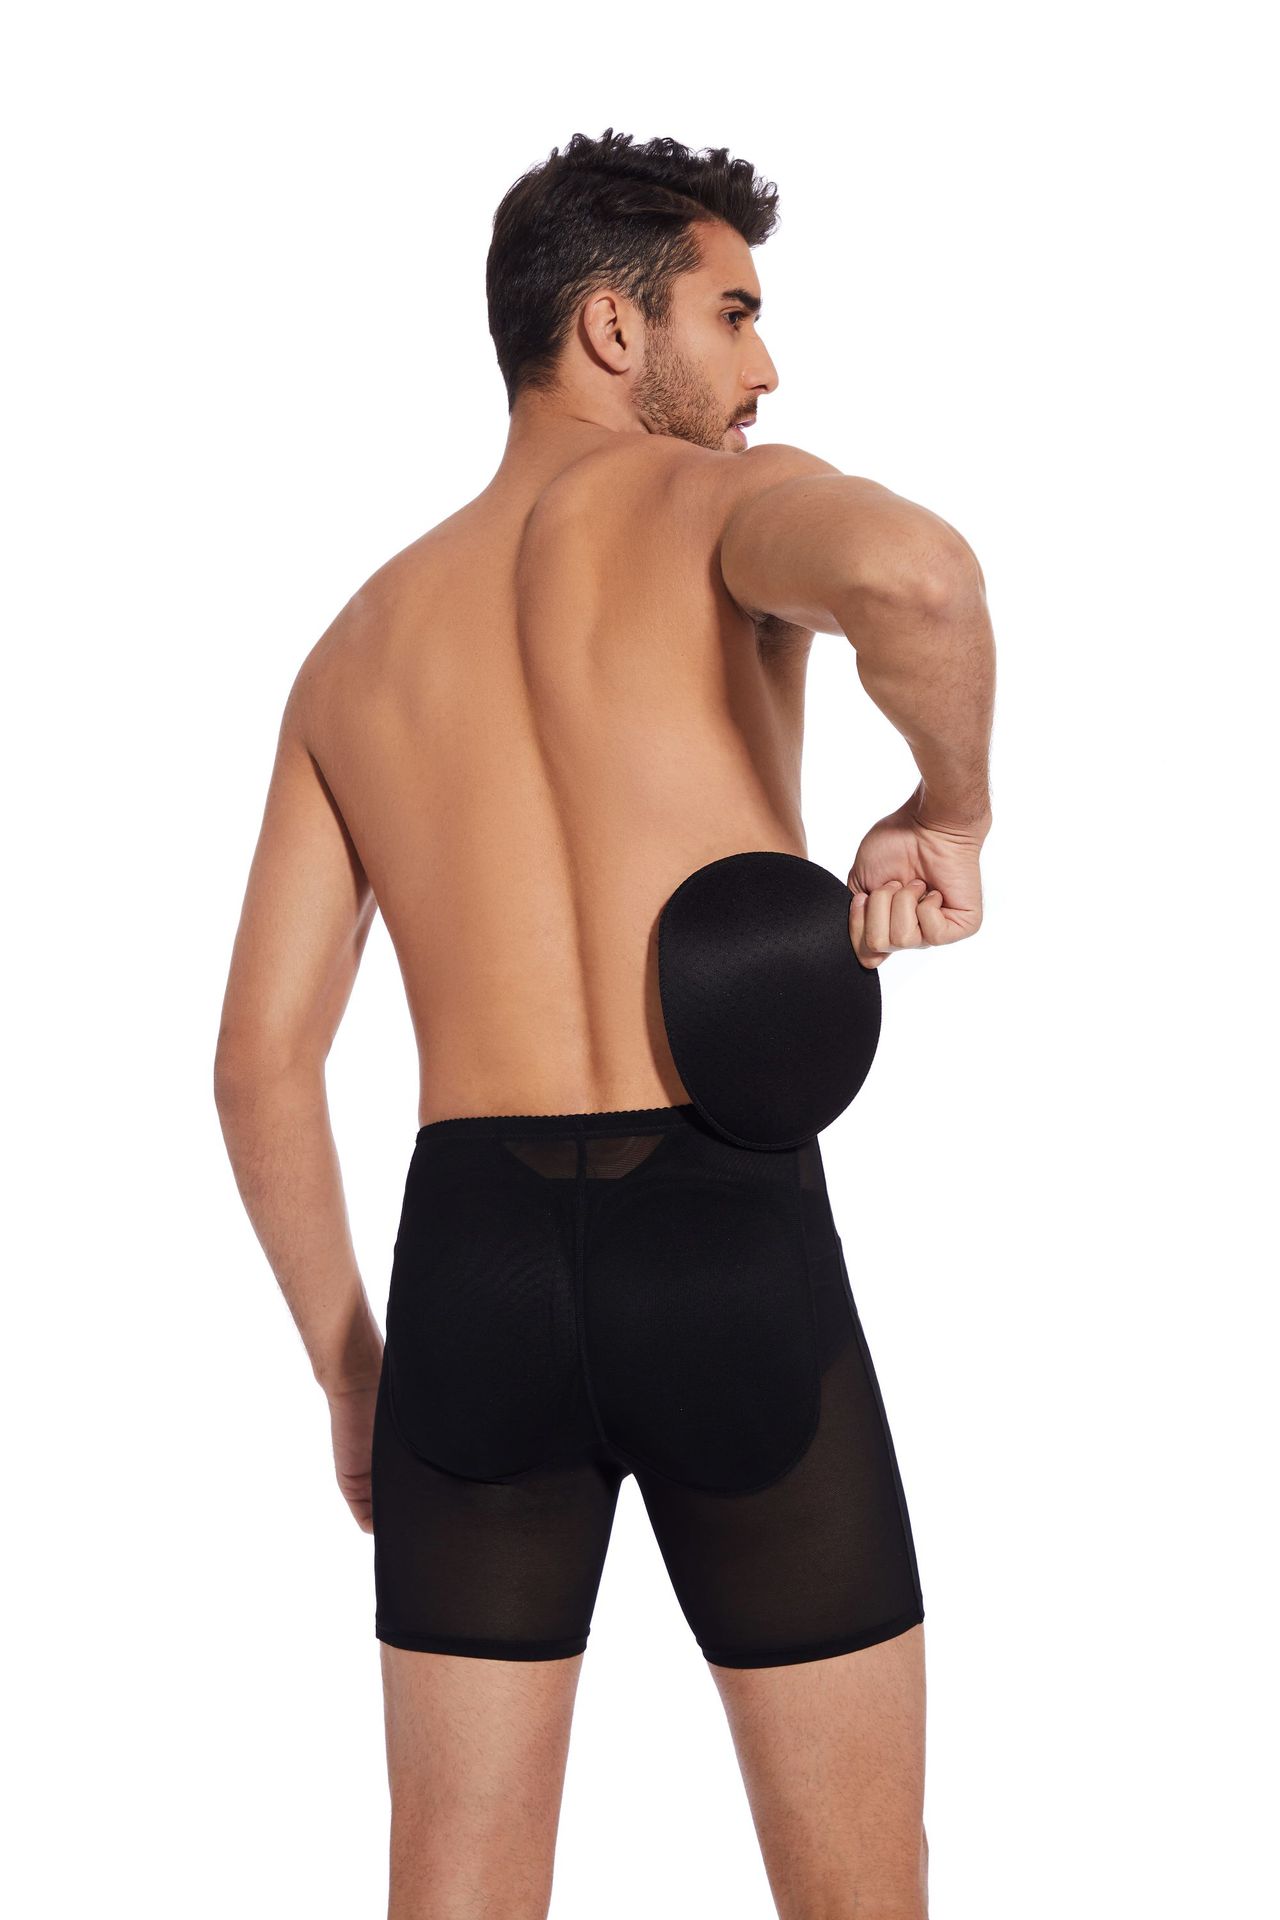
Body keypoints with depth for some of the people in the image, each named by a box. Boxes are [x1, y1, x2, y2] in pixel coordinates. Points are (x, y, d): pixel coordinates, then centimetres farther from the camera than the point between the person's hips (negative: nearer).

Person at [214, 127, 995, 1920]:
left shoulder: (361, 642, 17)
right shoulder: (720, 501, 2)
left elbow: (261, 1057, 12)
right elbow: (909, 570, -25)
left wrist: (346, 1365, 21)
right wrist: (948, 810, -6)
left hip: (475, 1255, 4)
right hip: (735, 1250, -4)